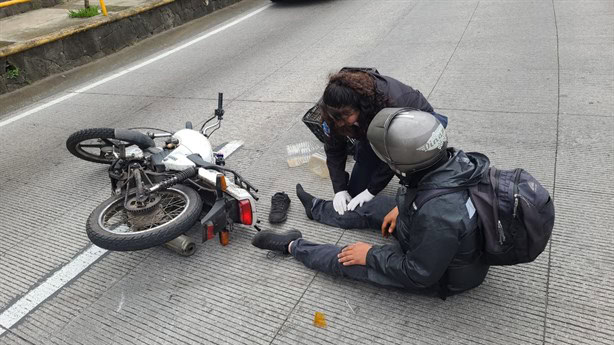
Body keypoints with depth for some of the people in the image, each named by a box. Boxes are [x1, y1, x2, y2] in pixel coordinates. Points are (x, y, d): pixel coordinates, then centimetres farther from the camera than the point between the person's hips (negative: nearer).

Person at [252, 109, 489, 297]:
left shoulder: (437, 216, -44)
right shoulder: (454, 159, -21)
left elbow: (420, 274, -28)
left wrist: (371, 255, -17)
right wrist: (403, 207, 2)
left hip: (442, 276, -7)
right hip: (450, 247, 7)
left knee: (347, 260, -1)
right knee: (378, 206, 16)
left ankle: (292, 246, 25)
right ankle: (316, 208, 39)